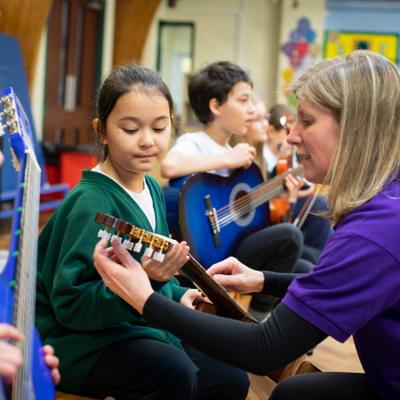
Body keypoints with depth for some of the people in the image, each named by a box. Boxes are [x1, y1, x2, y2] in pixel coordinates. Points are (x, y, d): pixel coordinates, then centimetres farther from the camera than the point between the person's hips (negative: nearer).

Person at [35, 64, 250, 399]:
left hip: (143, 328, 9)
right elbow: (70, 304, -24)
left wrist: (176, 294, 4)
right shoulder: (92, 202, -23)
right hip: (85, 338, -9)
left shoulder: (152, 189, 5)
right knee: (174, 371, -33)